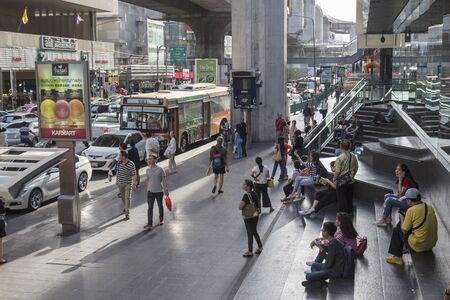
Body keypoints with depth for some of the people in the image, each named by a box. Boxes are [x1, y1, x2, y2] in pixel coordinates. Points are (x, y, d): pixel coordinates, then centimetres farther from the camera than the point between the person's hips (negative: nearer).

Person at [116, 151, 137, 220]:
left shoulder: (131, 164, -17)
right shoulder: (119, 163, -2)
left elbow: (134, 175, -12)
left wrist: (134, 183, -14)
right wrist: (117, 180, 15)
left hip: (128, 183, -5)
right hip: (120, 183, 5)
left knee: (127, 198, -9)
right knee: (123, 197, 18)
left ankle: (127, 213, -7)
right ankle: (125, 207, 42)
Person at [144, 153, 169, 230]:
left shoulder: (160, 169, -9)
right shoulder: (148, 170, 3)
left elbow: (164, 180, -8)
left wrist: (166, 190, -13)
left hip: (159, 191, -2)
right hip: (150, 191, 2)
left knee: (160, 206, 13)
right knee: (150, 207, -6)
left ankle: (161, 219, 34)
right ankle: (149, 224, -10)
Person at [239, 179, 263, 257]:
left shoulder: (246, 195, -24)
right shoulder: (254, 193, 2)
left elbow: (240, 207, -26)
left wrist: (240, 202, -9)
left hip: (248, 218, -8)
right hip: (255, 215, 8)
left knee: (250, 235, 4)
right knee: (255, 232, 22)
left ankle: (250, 252, 14)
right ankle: (260, 247, 34)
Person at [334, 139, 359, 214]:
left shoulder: (340, 158, -22)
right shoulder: (353, 156, -4)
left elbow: (337, 171, -20)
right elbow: (356, 168, 6)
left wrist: (334, 178, -2)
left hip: (342, 181, -6)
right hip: (351, 180, 6)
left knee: (342, 199, 8)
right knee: (349, 197, 21)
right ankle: (350, 212, 34)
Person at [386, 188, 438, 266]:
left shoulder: (411, 210, -15)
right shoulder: (430, 207, 5)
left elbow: (404, 231, -7)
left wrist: (401, 218, 11)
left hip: (418, 246, -7)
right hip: (432, 244, 7)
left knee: (397, 230, 14)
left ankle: (397, 257, 17)